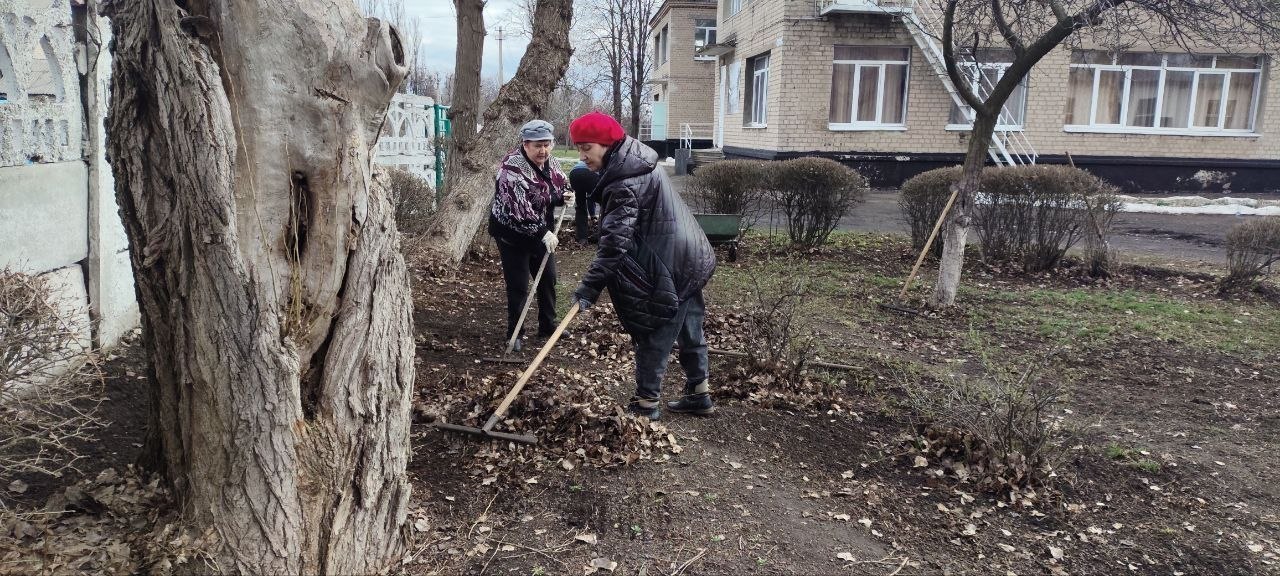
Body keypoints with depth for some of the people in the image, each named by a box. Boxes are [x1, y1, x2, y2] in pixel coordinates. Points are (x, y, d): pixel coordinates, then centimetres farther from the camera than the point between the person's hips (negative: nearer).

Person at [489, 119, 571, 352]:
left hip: (541, 232, 8)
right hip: (512, 233, -8)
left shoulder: (551, 163, 0)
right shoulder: (512, 168, -24)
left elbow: (562, 185, 16)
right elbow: (518, 209, -30)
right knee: (518, 285, -5)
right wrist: (542, 233, -30)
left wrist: (565, 195, -9)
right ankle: (514, 333, 10)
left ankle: (548, 326, 31)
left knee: (548, 278, 15)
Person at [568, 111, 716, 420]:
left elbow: (615, 242, -28)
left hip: (669, 269, -10)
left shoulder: (624, 183, -22)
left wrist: (589, 287, -27)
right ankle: (699, 395, 30)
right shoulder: (637, 162, 9)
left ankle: (646, 404, 13)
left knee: (653, 338, 1)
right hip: (690, 259, 10)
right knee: (689, 332, 18)